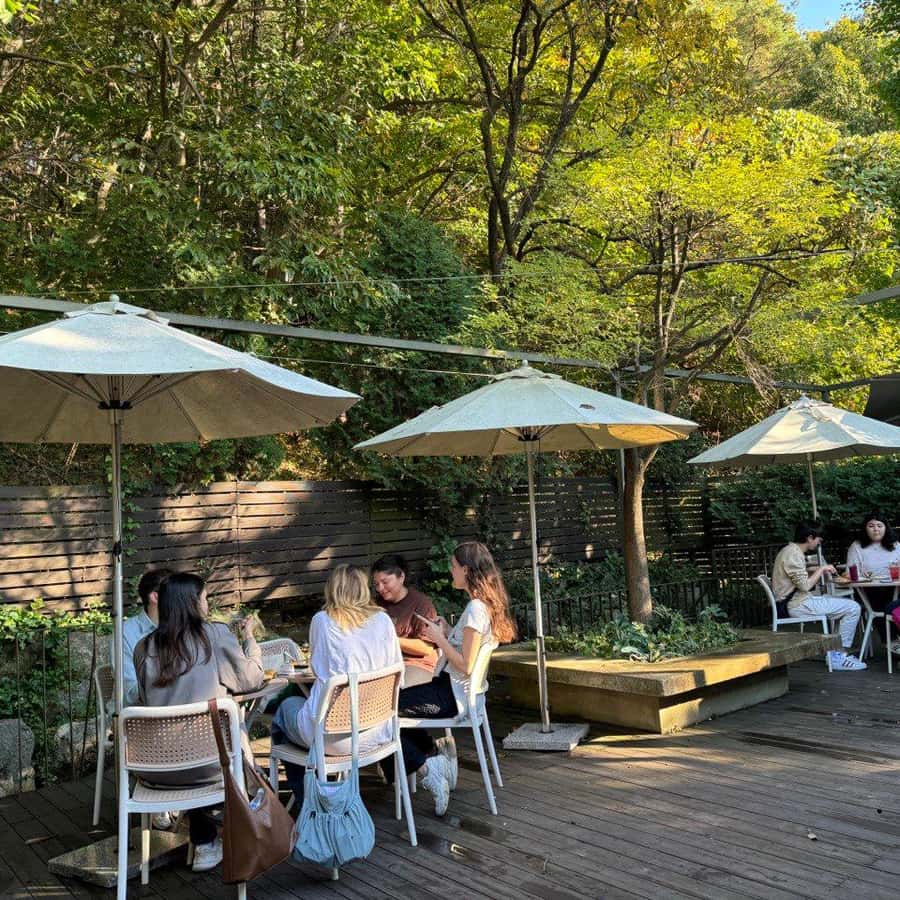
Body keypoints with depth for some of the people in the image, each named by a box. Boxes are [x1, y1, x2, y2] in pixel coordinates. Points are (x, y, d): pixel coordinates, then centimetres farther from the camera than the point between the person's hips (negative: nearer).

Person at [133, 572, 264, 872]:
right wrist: (249, 638, 21)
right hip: (209, 763, -3)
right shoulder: (216, 634, -7)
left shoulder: (143, 648, 1)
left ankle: (204, 843, 40)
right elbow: (251, 680, 4)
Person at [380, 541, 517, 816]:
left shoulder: (476, 609, -22)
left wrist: (440, 638, -14)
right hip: (458, 691, 10)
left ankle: (426, 768, 1)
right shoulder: (486, 604, 7)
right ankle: (439, 754, 16)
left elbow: (465, 665, -24)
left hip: (454, 696, -10)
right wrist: (448, 632, 5)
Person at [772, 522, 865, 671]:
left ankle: (835, 651, 14)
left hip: (797, 600, 11)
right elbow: (805, 585, -21)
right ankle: (839, 656, -6)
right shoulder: (793, 554, -17)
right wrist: (821, 569, -8)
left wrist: (819, 571, 10)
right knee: (853, 608, -11)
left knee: (849, 603, 19)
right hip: (797, 604, -11)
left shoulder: (790, 550, 16)